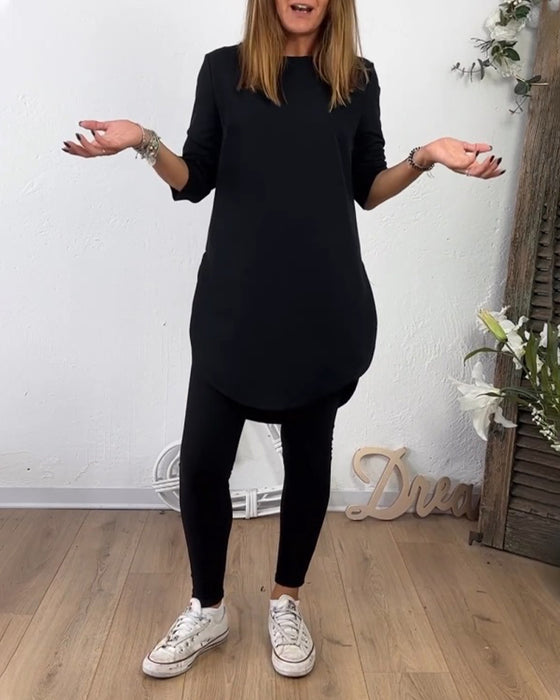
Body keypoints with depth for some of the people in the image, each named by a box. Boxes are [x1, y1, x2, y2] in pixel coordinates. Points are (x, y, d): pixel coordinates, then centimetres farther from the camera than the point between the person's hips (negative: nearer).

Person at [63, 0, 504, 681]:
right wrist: (145, 144, -13)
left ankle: (286, 604, 31)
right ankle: (207, 610, 24)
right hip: (234, 303, 0)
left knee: (308, 457, 9)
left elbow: (366, 190, 10)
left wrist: (423, 158, -7)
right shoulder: (224, 69, 6)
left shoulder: (357, 78, 8)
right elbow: (196, 181, 6)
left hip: (326, 307, 1)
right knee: (201, 461, -1)